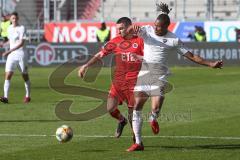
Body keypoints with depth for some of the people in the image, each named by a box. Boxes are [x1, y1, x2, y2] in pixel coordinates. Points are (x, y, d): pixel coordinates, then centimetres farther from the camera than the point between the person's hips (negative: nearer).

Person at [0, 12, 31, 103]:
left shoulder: (21, 28, -8)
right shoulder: (9, 29, 9)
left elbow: (21, 43, -17)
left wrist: (10, 51, -23)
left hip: (21, 54, -4)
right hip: (11, 55, 4)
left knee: (25, 76, 7)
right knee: (7, 75, -11)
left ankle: (27, 96, 22)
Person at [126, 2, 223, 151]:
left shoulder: (174, 40, 1)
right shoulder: (147, 30, 4)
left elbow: (192, 56, 5)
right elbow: (130, 30, -14)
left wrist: (210, 64, -2)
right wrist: (133, 28, -39)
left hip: (159, 73, -2)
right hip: (144, 71, 2)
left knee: (156, 108, -18)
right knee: (137, 107, -4)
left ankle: (153, 119, 22)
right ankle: (138, 143, 4)